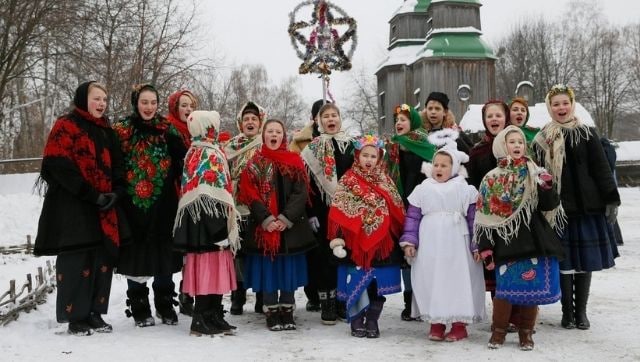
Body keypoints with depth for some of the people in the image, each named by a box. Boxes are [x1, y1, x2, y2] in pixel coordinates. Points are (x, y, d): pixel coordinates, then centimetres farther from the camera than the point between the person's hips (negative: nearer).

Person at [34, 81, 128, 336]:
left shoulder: (106, 132, 18)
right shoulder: (66, 126, -3)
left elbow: (117, 166, 17)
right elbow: (59, 166, -13)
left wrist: (116, 193, -4)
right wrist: (92, 195, -17)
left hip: (104, 209, 7)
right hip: (73, 208, -6)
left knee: (103, 260, 6)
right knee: (76, 261, -5)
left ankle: (95, 314, 16)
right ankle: (76, 318, 4)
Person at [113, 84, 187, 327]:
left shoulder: (168, 131, 4)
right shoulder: (121, 131, 1)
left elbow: (182, 163, 0)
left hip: (163, 205, 1)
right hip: (134, 205, -1)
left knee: (164, 253, 7)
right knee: (136, 255, 4)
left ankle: (165, 305, 22)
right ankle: (139, 309, 16)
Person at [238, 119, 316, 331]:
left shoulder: (295, 161, 6)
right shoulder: (254, 163, 4)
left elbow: (301, 192, -3)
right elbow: (249, 194, -4)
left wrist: (286, 218, -14)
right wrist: (266, 219, -16)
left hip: (291, 226, 1)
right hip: (263, 226, -1)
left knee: (289, 269, 6)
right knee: (268, 269, 4)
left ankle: (287, 312, 18)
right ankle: (271, 313, 14)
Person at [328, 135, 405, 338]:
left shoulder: (386, 182, 10)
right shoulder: (348, 182, 0)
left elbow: (398, 212, 13)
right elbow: (338, 213, -5)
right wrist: (337, 240, -12)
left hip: (382, 243, 3)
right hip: (356, 243, -3)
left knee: (378, 285, 5)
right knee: (356, 283, 1)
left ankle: (372, 321, 19)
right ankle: (356, 321, 15)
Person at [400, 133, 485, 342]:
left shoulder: (465, 190, 0)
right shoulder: (422, 189, 5)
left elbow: (474, 219, 0)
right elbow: (412, 217, 5)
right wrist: (409, 241, -2)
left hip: (456, 246, -2)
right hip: (429, 246, 2)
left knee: (458, 281, 1)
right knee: (431, 281, 5)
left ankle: (459, 324, 12)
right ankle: (436, 323, 17)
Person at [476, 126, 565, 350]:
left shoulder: (535, 174, 6)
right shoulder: (492, 179, 5)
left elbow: (549, 205, 0)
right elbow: (484, 215, 4)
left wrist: (547, 188, -20)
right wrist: (485, 246, 0)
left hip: (533, 239, 1)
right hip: (506, 242, -1)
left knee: (531, 287, 4)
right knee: (505, 287, -4)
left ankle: (526, 332, 20)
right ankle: (499, 330, 15)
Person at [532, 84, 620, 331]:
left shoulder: (587, 135, 5)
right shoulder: (542, 140, 6)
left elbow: (602, 169, 2)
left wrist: (611, 199, -5)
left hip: (586, 206, 0)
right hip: (557, 209, 0)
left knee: (585, 259, 5)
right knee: (564, 261, 3)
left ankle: (581, 311, 18)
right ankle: (567, 311, 16)